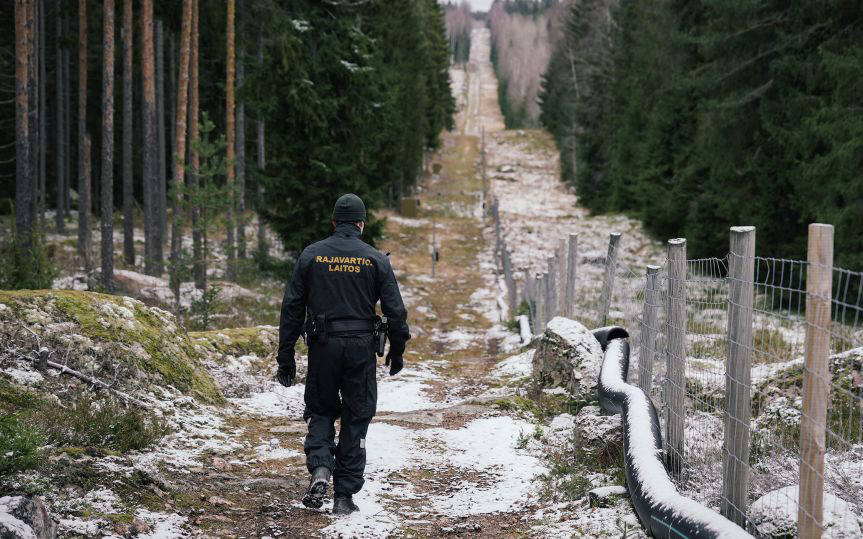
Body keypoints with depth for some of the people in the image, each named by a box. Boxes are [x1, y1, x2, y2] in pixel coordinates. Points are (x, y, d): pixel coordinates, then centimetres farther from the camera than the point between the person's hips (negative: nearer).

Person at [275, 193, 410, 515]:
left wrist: (286, 357, 6)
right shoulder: (376, 260, 0)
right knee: (356, 420, 8)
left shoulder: (311, 255, 2)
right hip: (361, 347, -1)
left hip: (322, 346, 1)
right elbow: (395, 310, -1)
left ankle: (319, 467, -10)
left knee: (320, 412, 17)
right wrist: (397, 351, 12)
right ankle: (345, 496, 8)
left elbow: (292, 307, 1)